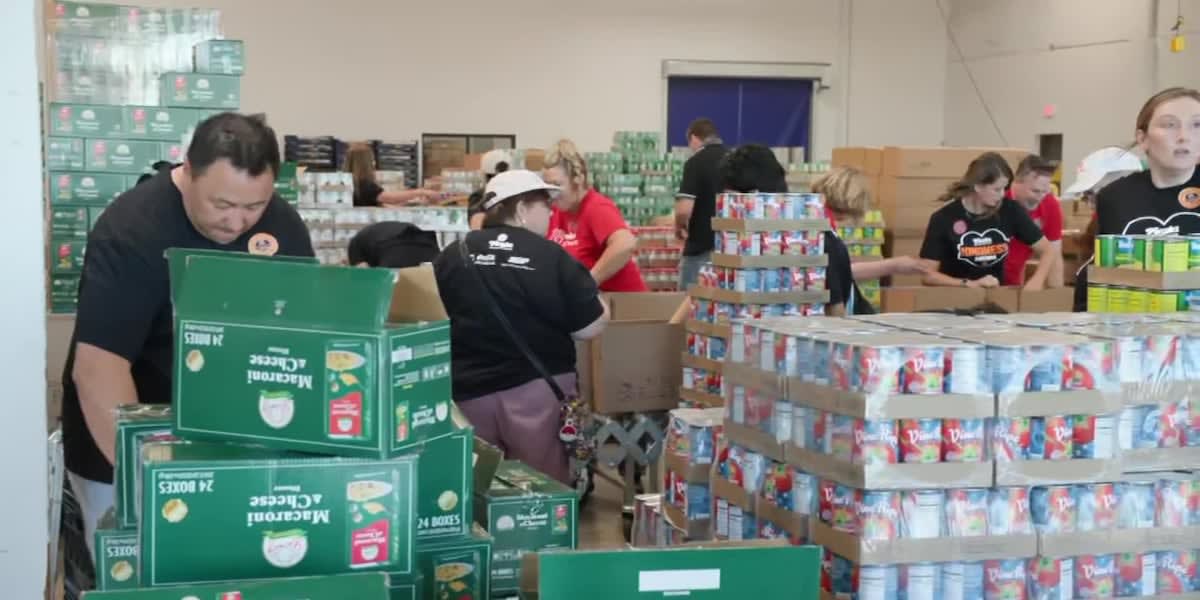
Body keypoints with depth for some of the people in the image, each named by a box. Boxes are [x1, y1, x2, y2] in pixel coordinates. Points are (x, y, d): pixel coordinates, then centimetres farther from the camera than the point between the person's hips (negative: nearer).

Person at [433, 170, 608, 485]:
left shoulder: (451, 256, 2)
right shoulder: (552, 257, -8)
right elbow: (589, 328, -7)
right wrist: (599, 305, 15)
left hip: (469, 392, 3)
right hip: (537, 391, -3)